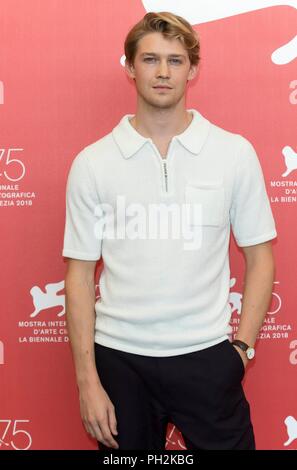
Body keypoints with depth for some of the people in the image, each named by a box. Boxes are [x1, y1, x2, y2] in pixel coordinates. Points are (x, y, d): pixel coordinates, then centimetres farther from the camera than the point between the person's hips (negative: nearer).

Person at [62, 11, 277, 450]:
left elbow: (259, 257, 3)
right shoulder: (92, 162, -3)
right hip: (119, 357, 1)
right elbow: (80, 274, -1)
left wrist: (242, 346, -3)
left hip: (207, 355, 0)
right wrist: (87, 380, -3)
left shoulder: (235, 152, -2)